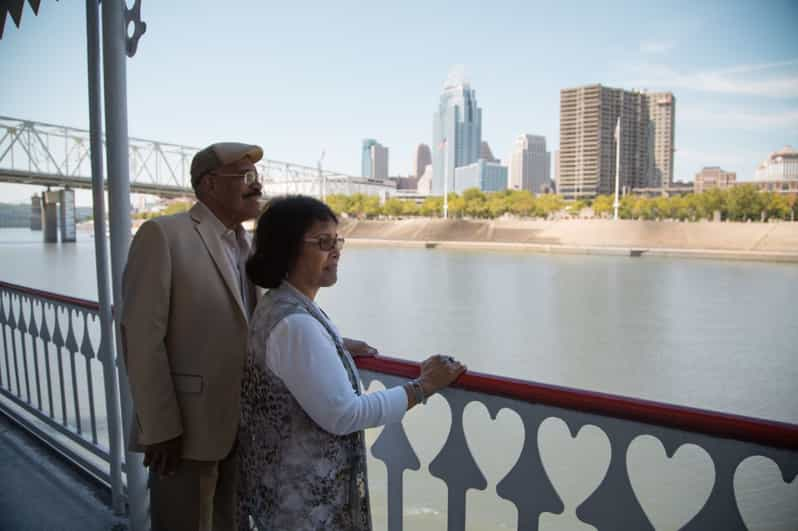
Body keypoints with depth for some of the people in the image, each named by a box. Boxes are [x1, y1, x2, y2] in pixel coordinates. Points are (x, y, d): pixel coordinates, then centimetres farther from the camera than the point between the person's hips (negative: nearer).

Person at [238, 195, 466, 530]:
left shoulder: (277, 306, 4)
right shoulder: (294, 324, -27)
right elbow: (342, 415, -27)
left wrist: (340, 346, 29)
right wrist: (423, 386, -19)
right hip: (306, 499, -9)